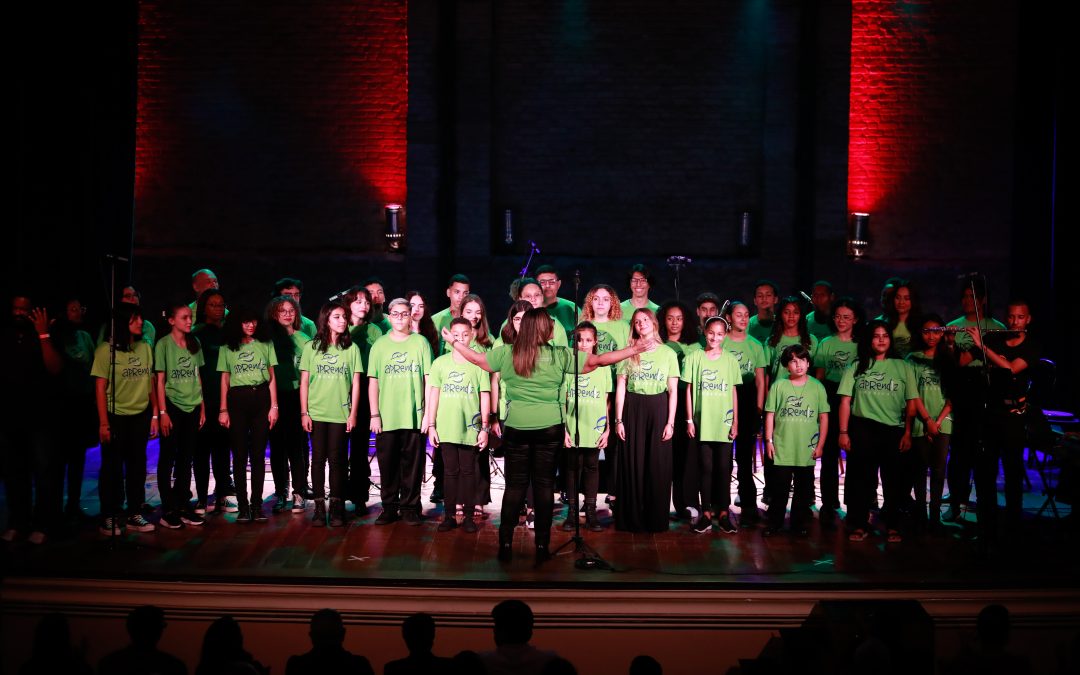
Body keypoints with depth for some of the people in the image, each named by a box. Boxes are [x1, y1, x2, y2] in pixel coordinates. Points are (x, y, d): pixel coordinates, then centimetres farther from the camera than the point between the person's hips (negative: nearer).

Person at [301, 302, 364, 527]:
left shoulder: (351, 349, 5)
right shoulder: (311, 347, 4)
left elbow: (355, 384, 5)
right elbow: (304, 383, 4)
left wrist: (353, 413, -1)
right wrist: (304, 413, -2)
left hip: (341, 414, 0)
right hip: (316, 413, 0)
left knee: (337, 460, 0)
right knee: (318, 458, 1)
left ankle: (336, 508, 7)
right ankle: (319, 507, 7)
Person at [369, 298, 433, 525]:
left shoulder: (420, 343, 3)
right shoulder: (379, 345, 7)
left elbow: (428, 380, 2)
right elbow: (373, 382, 6)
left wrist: (428, 414, -2)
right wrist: (374, 414, 0)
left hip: (414, 416, -1)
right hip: (386, 417, 1)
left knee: (412, 463, 3)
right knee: (387, 464, 4)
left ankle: (409, 507, 14)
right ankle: (389, 507, 16)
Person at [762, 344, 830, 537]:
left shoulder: (817, 387, 1)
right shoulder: (779, 386, 0)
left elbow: (824, 416, 4)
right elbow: (770, 414, 3)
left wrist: (820, 445, 1)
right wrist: (769, 440, -1)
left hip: (807, 450, 1)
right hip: (782, 449, -1)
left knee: (804, 490, 9)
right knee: (780, 489, 4)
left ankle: (799, 524, 21)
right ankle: (774, 523, 15)